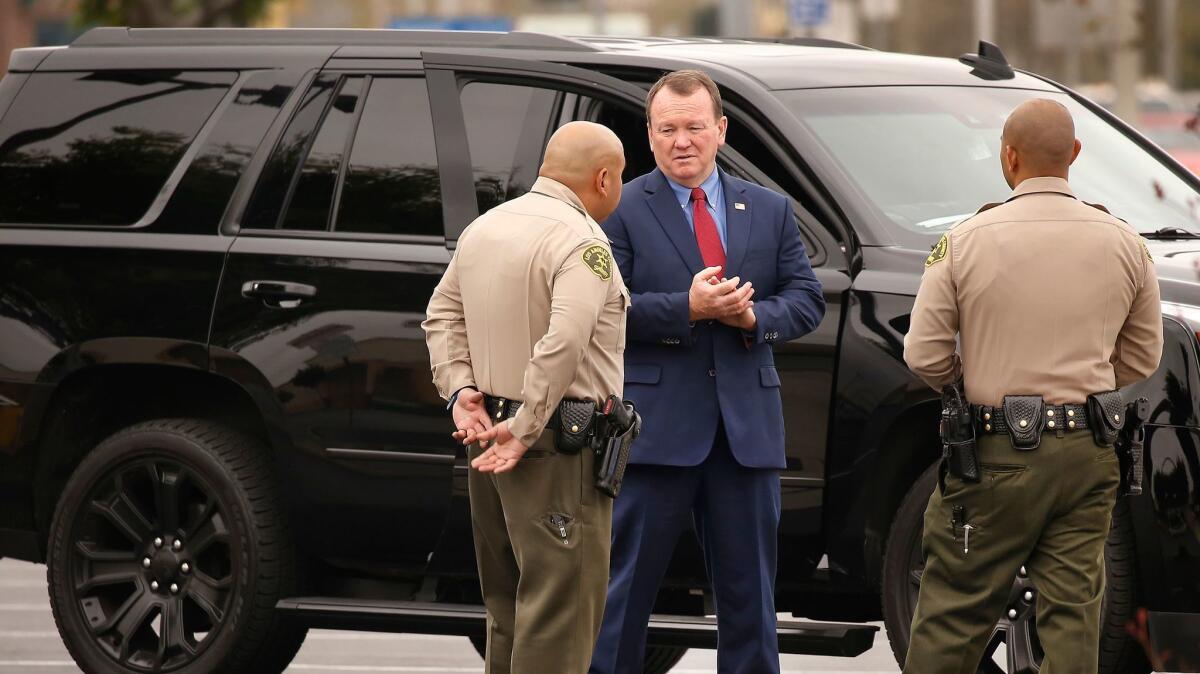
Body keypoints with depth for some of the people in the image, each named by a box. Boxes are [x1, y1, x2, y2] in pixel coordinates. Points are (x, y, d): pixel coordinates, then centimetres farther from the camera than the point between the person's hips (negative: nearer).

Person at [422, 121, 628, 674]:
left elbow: (442, 315, 16)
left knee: (508, 607, 18)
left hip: (488, 437, 9)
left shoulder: (485, 227, 13)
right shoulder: (581, 241, -15)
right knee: (559, 609, -7)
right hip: (558, 446, -9)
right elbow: (563, 342, -26)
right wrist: (524, 430, -22)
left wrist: (460, 390, 4)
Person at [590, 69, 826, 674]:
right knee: (626, 582, -1)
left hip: (748, 425, 4)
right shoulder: (621, 211, 0)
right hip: (654, 423, -4)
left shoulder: (769, 211, 13)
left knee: (749, 587, 8)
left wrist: (755, 317, -10)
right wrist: (687, 309, -19)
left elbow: (807, 299, 10)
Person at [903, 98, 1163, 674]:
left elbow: (924, 356, -6)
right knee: (1073, 614, 4)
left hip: (996, 454, -3)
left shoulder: (965, 243, -7)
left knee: (952, 611, 6)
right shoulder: (1124, 244, 2)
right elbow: (1143, 357, 10)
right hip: (1088, 455, 3)